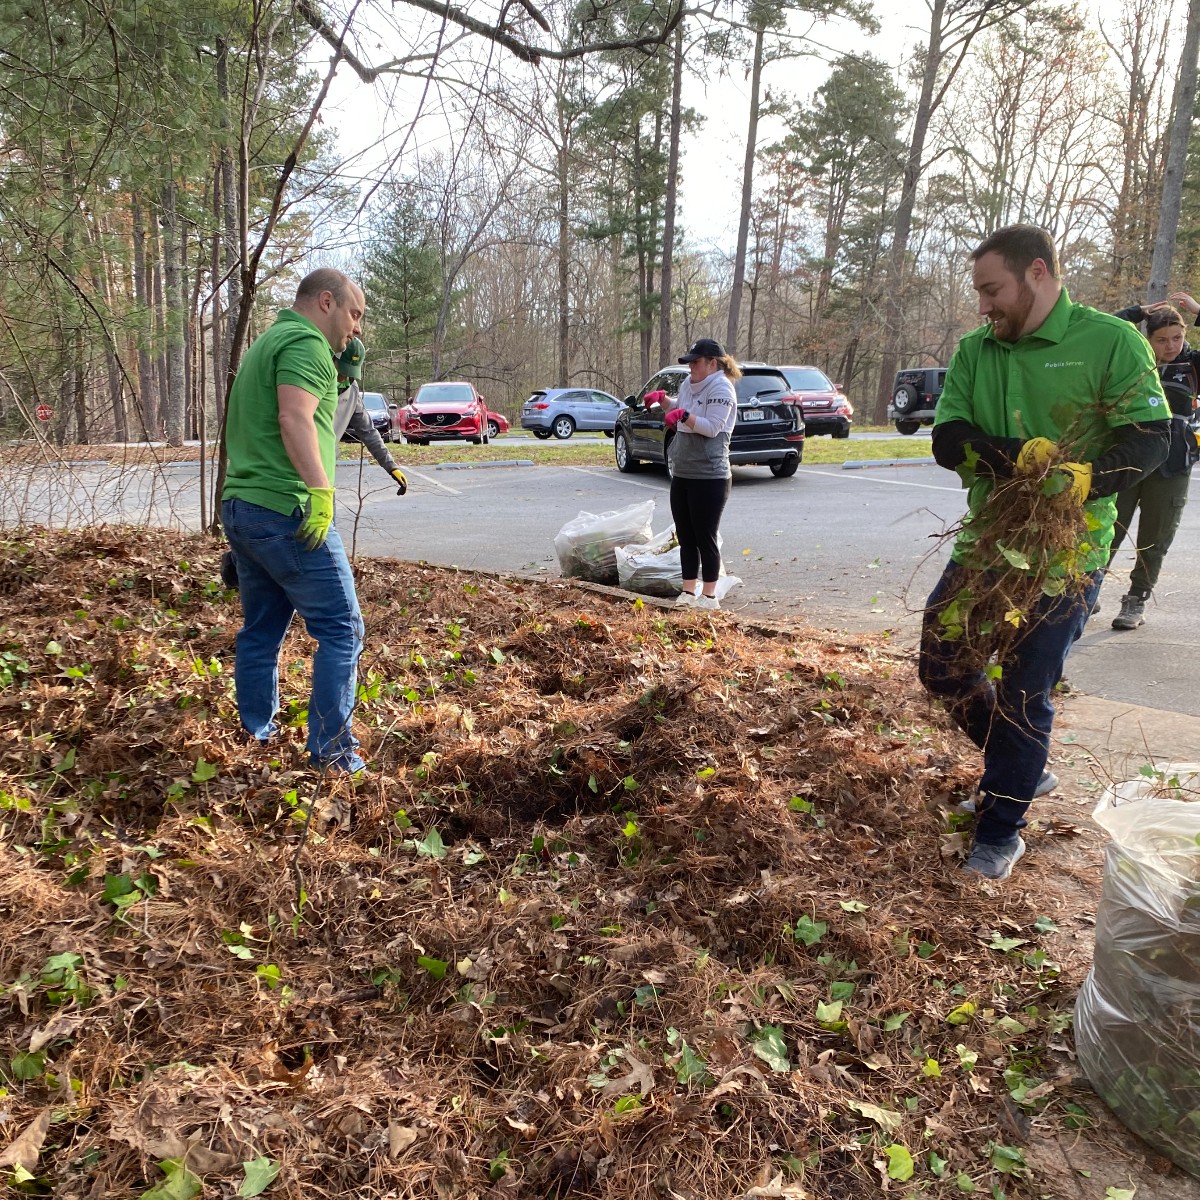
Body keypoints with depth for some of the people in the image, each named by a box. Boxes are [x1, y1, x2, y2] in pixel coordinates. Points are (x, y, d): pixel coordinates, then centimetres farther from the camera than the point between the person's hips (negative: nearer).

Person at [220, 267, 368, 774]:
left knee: (260, 630, 16)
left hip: (240, 506, 10)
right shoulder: (307, 343, -8)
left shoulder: (266, 343, 24)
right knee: (341, 631, -5)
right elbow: (295, 419, -24)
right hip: (286, 510, -10)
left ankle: (256, 738, 24)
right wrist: (322, 490, -30)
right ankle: (330, 754, -4)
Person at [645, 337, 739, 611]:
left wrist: (684, 416, -31)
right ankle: (688, 592, 22)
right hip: (681, 475, 8)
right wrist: (662, 399, 11)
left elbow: (712, 427, -21)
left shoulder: (721, 388, -12)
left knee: (705, 538, -2)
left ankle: (709, 597, 8)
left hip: (710, 477, -8)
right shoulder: (688, 384, 12)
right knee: (685, 537, 12)